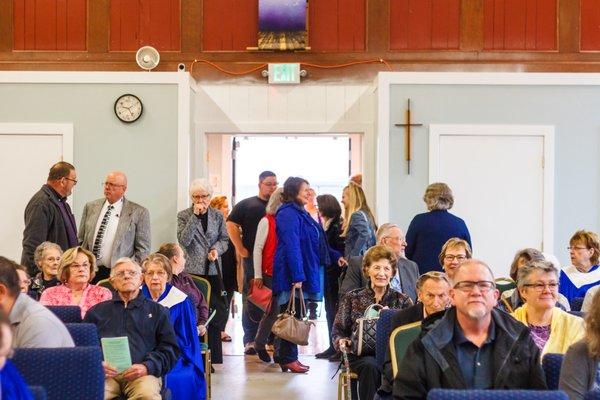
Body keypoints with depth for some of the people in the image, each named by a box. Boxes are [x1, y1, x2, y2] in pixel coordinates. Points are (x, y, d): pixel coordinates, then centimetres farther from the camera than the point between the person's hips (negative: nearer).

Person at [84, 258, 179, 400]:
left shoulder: (157, 311, 22)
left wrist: (147, 367, -6)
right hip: (106, 373, 0)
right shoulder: (97, 312, 25)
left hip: (142, 373, 0)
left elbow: (170, 348, 12)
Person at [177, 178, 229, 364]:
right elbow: (183, 240, -11)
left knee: (215, 313, 4)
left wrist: (217, 249, -9)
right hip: (192, 271, -3)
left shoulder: (218, 216, 9)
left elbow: (224, 239, 13)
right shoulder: (184, 216, 1)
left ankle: (212, 358, 12)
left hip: (213, 271, 3)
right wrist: (195, 215, -14)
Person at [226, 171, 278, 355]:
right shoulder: (246, 205, 4)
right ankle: (250, 341, 6)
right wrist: (241, 249, -7)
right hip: (253, 259, -3)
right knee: (251, 300, 0)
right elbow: (231, 225, -1)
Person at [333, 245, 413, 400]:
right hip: (360, 354, 0)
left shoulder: (402, 300, 13)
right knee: (370, 365, -34)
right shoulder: (352, 298, 14)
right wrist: (342, 341, -11)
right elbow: (338, 331, 11)